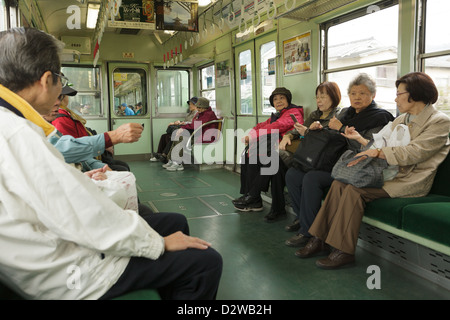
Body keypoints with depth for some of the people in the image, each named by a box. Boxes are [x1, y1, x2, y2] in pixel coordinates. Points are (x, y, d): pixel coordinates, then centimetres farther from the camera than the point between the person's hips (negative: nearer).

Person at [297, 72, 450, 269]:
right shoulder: (401, 119, 19)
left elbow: (413, 153, -18)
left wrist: (376, 152, -19)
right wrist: (360, 138, 7)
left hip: (410, 181, -7)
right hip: (388, 172, 7)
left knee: (354, 190, -27)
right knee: (339, 183, -14)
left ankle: (344, 251, -19)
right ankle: (319, 238, -12)